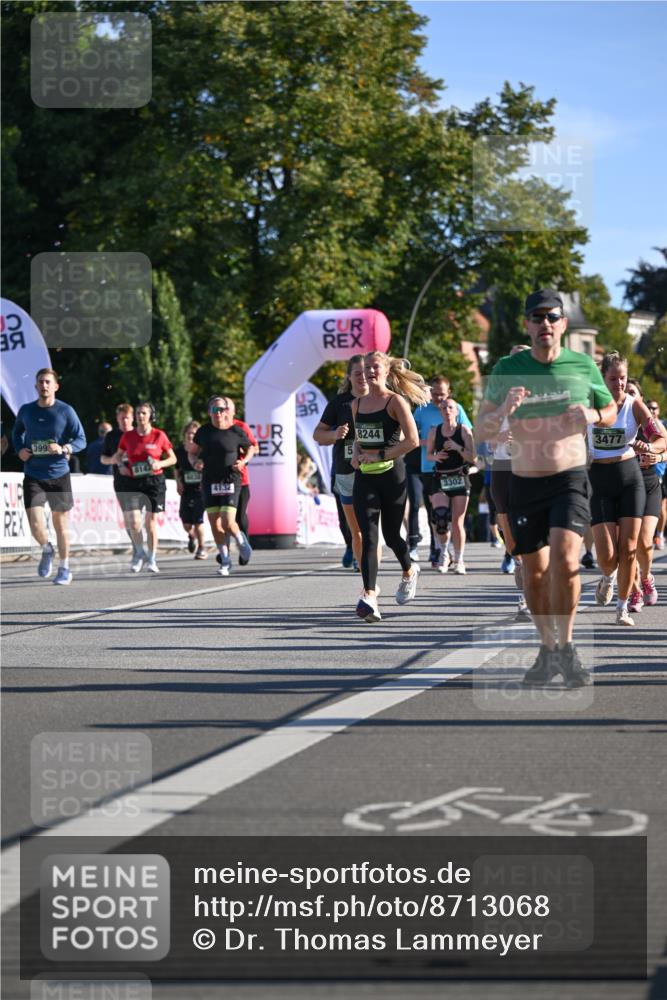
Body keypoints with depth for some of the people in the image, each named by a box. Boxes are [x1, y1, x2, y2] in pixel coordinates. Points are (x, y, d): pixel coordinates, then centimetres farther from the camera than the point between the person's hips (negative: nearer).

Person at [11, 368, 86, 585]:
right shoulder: (26, 410, 2)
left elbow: (81, 440, -4)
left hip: (59, 476, -1)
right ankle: (46, 550, 23)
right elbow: (17, 432, 21)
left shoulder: (66, 411, -5)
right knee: (36, 526, -11)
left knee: (61, 524, 8)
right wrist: (19, 449, 2)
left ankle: (64, 568, 26)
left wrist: (64, 449, -22)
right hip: (33, 477, 1)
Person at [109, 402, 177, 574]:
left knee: (151, 521, 2)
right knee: (133, 520, -12)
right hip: (135, 482, 1)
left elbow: (173, 458, 6)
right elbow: (118, 456, 18)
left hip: (155, 481, -1)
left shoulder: (159, 435, -2)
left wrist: (160, 464, -12)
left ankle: (152, 560, 14)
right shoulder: (127, 436, 4)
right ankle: (140, 553, 11)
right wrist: (119, 462, -3)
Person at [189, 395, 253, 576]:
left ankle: (241, 541, 20)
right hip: (209, 483, 3)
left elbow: (250, 448, 12)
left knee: (228, 522, -14)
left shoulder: (236, 432, -4)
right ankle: (225, 560, 15)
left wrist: (243, 461, -6)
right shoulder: (204, 431, 3)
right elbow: (192, 451, 14)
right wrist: (195, 462, -7)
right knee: (215, 524, 1)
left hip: (231, 482, -3)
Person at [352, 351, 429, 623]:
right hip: (364, 478, 4)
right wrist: (356, 454, 3)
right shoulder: (357, 404, 11)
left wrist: (380, 455, -16)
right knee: (368, 536, -11)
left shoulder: (395, 401, -6)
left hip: (391, 475, -4)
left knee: (391, 535, 9)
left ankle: (409, 571, 41)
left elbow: (412, 440, -13)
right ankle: (369, 596, -21)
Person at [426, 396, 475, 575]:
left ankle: (459, 560, 12)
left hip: (459, 479, -1)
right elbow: (428, 454, 13)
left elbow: (472, 457, -5)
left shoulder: (463, 430, -1)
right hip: (440, 479, 1)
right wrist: (435, 456, -8)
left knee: (457, 522, -1)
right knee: (440, 516, -17)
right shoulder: (434, 431, 5)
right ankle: (443, 551, 6)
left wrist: (457, 447, -19)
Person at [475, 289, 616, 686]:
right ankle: (548, 649, 26)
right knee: (535, 572, 9)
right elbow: (483, 430, -1)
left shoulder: (583, 366, -1)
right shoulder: (508, 369, -2)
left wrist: (593, 416, -10)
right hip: (525, 484, 2)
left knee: (565, 558, -22)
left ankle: (566, 647, -9)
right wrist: (503, 409, -23)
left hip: (571, 479, -2)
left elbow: (611, 409, 14)